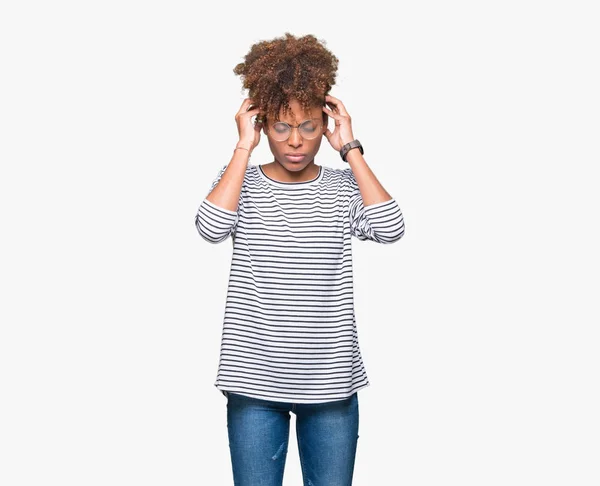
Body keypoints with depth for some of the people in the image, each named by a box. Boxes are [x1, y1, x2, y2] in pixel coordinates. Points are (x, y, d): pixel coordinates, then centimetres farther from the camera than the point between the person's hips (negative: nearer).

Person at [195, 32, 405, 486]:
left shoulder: (344, 186, 2)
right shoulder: (240, 181, 1)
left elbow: (391, 228, -16)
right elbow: (211, 227, -19)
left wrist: (350, 148, -10)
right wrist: (243, 146, -13)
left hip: (330, 381, 1)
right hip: (255, 380, 0)